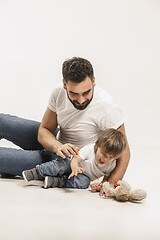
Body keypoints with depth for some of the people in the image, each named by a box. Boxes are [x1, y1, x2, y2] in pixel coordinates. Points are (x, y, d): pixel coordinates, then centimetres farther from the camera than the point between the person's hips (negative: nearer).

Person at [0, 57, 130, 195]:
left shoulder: (107, 107, -32)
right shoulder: (59, 93, -18)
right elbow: (44, 130, -9)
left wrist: (111, 182, -40)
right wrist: (57, 146, -32)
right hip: (56, 141, 5)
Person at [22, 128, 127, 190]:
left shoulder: (111, 165, -15)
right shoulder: (90, 149, -25)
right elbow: (76, 158, -31)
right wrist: (75, 167, -55)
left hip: (83, 175, 2)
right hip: (73, 167, -2)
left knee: (84, 182, -34)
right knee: (64, 164, -35)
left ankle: (56, 182, -32)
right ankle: (36, 172, -31)